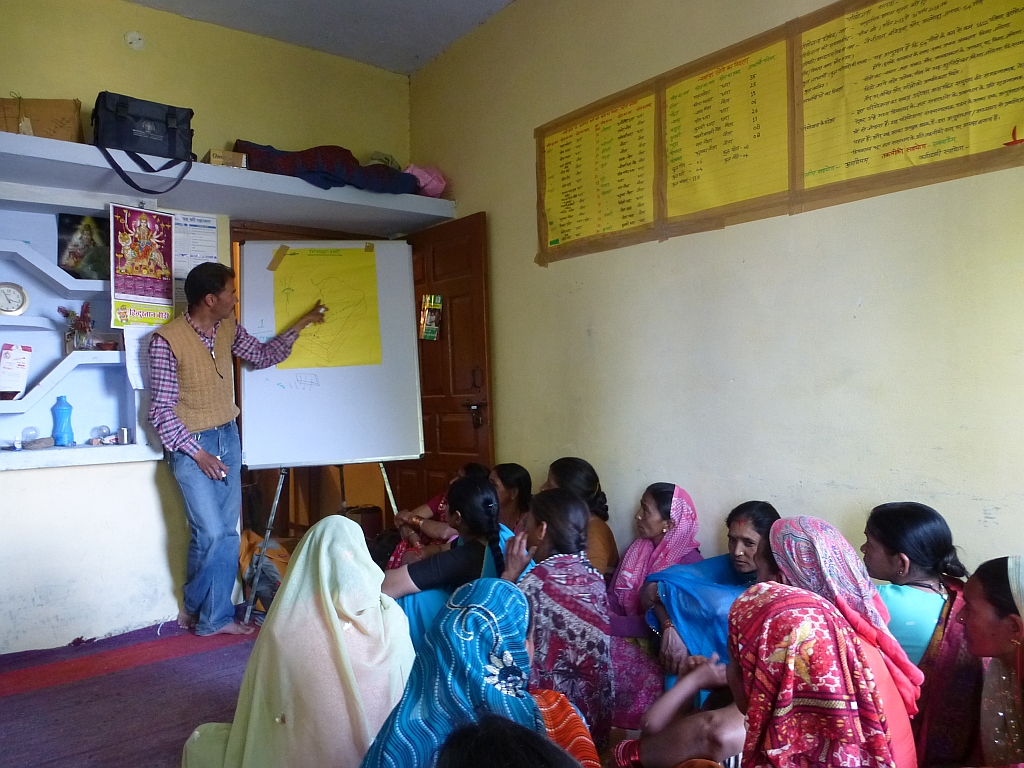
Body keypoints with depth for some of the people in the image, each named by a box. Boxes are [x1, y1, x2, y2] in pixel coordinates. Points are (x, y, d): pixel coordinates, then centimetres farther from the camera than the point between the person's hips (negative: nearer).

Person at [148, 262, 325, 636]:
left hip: (228, 437, 6)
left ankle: (216, 617, 18)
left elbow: (263, 356, 18)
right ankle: (193, 607, 18)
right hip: (191, 444, -6)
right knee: (210, 532, -9)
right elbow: (161, 410, -14)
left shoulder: (228, 328, 2)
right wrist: (197, 453, -17)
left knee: (228, 533, 6)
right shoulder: (166, 340, -16)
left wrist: (300, 324, 13)